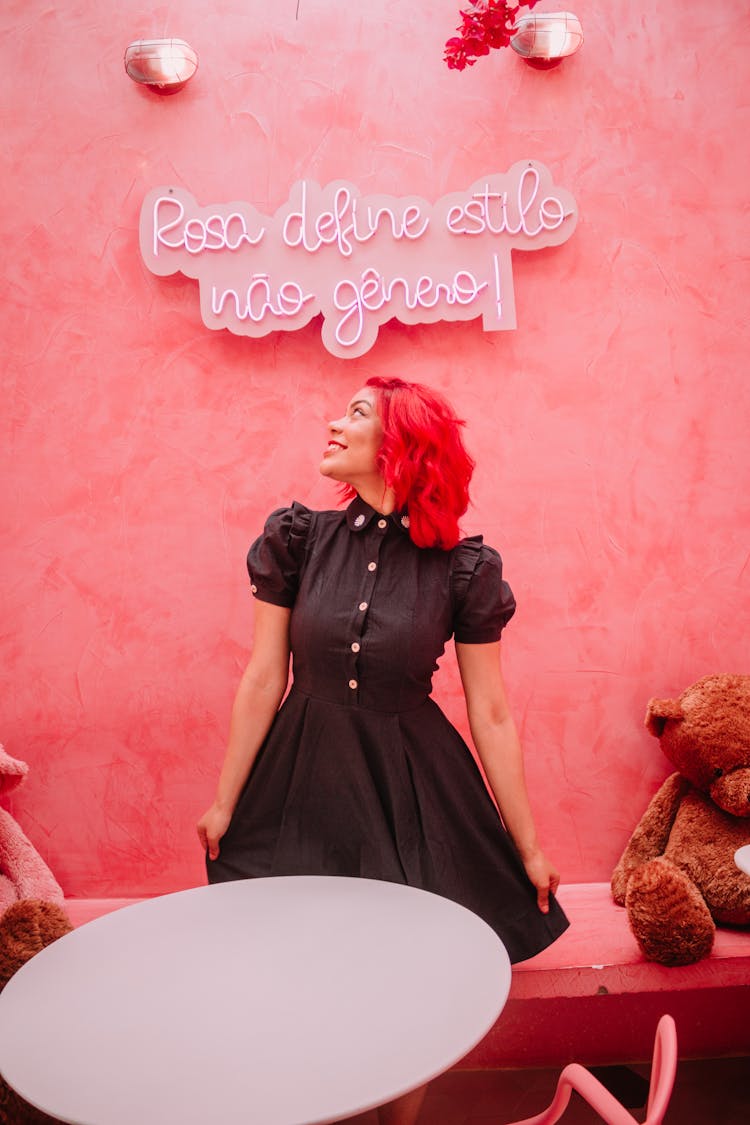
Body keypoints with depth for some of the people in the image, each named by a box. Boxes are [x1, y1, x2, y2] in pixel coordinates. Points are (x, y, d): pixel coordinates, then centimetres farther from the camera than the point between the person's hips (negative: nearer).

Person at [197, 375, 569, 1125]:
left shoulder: (461, 569, -11)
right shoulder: (300, 541, -6)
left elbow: (491, 714, -5)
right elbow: (262, 682, -1)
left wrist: (528, 847, 0)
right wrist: (224, 802, 5)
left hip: (411, 789, -1)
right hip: (303, 782, 2)